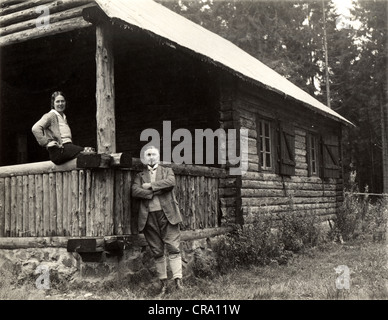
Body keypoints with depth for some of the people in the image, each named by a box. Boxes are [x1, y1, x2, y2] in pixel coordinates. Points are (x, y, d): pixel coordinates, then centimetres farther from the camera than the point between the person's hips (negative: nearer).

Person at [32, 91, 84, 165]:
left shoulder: (63, 117, 26)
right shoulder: (51, 115, -1)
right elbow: (35, 128, -15)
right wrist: (47, 142, -15)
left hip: (68, 146, 8)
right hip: (58, 151, -8)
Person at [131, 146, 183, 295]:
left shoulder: (167, 171, 14)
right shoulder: (140, 175, 16)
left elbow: (171, 182, -9)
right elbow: (135, 191, -3)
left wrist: (151, 185, -7)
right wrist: (156, 192, -10)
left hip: (167, 214, -1)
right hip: (149, 217, 2)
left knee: (173, 248, -8)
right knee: (157, 252, 5)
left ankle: (178, 280, -8)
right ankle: (163, 283, 13)